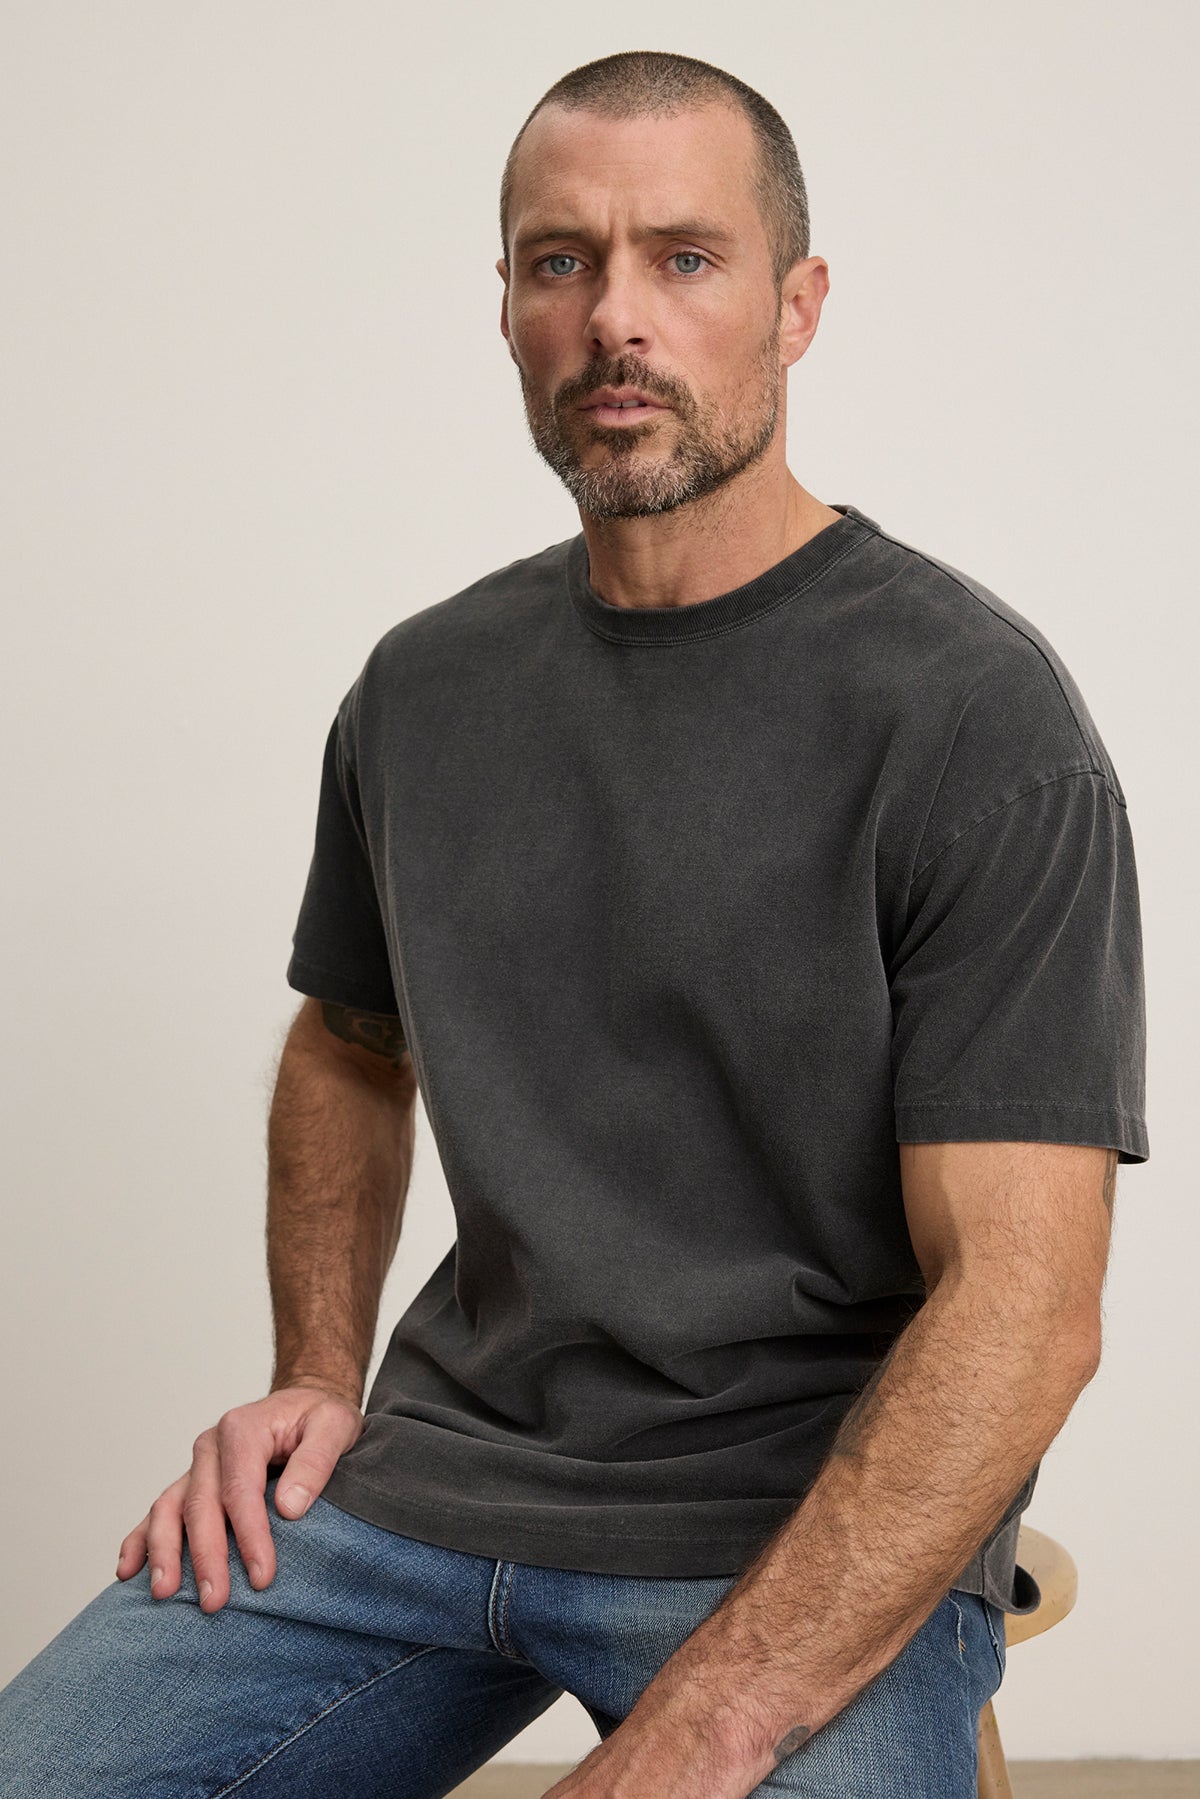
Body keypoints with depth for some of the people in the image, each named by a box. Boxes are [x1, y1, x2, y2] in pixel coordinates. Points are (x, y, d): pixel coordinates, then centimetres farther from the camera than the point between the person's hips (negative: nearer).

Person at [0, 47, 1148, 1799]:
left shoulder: (976, 714, -12)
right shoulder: (424, 686, 7)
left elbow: (1025, 1302, -17)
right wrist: (318, 1375, 8)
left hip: (829, 1529, -4)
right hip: (447, 1457, 5)